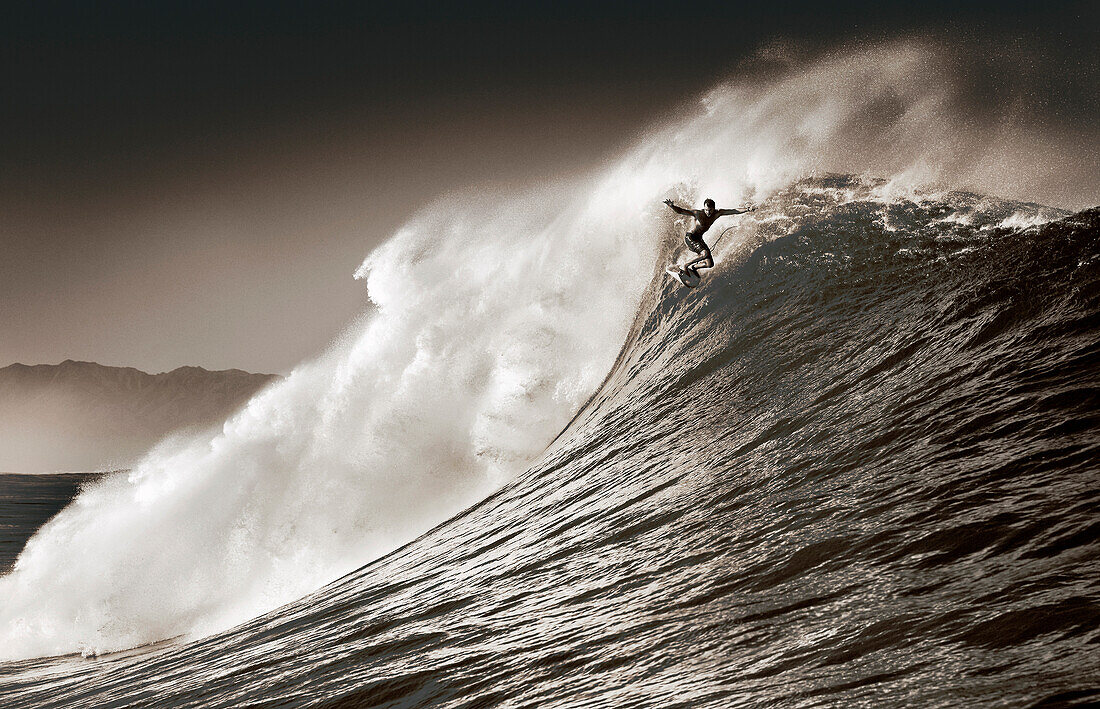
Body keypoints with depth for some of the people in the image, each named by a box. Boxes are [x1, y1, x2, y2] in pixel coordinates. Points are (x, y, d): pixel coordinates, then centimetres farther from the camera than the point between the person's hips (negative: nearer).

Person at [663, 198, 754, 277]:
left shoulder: (717, 213, -7)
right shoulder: (698, 213, -22)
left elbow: (734, 211, -8)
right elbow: (680, 211, -27)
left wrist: (747, 209, -17)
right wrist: (672, 206, -46)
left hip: (699, 238, 7)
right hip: (689, 237, -7)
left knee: (710, 264, -2)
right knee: (705, 254, -29)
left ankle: (692, 268, 20)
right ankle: (686, 265, -11)